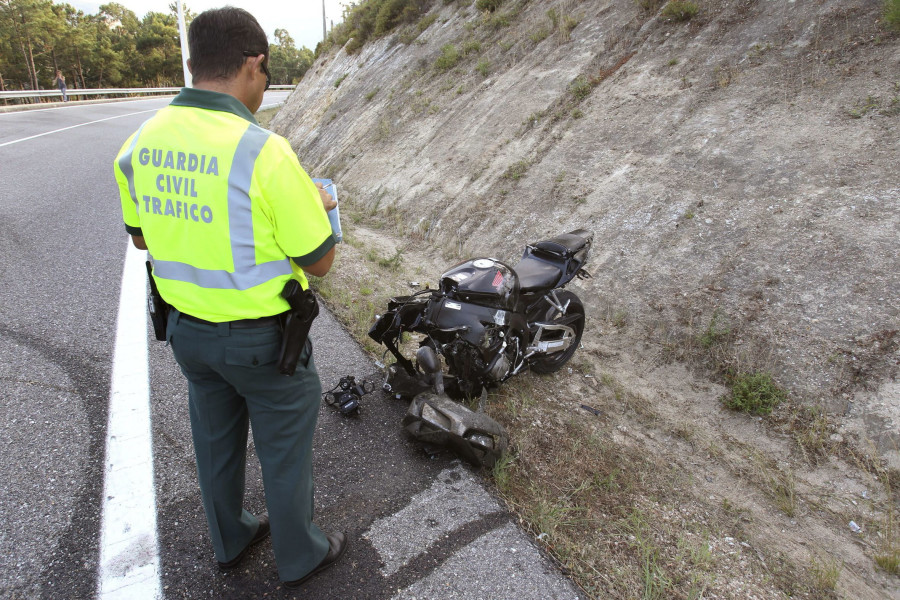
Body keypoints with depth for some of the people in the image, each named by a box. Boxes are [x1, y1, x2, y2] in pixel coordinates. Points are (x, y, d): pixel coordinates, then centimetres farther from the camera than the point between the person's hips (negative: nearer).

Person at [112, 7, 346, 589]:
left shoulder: (140, 144, -4)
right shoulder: (264, 152, -26)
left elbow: (142, 236, 10)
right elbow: (319, 261, -19)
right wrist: (318, 207, 0)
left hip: (187, 327, 7)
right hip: (262, 339, -6)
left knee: (216, 441, 25)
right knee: (285, 451, 16)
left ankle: (230, 540, 49)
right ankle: (299, 556, 39)